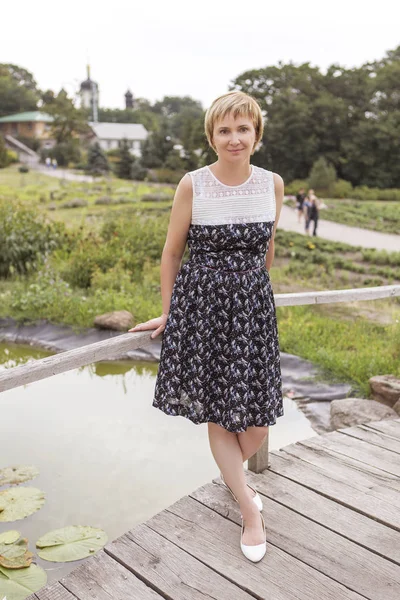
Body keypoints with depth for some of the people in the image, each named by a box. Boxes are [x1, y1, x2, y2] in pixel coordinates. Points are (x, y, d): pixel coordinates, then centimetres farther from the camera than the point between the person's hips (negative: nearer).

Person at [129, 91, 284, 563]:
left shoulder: (273, 184, -1)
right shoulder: (192, 186, -9)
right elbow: (172, 251, -1)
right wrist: (167, 314, 4)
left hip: (253, 304, 3)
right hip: (201, 305, -2)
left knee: (259, 414, 7)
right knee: (218, 411, 7)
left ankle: (231, 472, 42)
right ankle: (249, 508, 27)